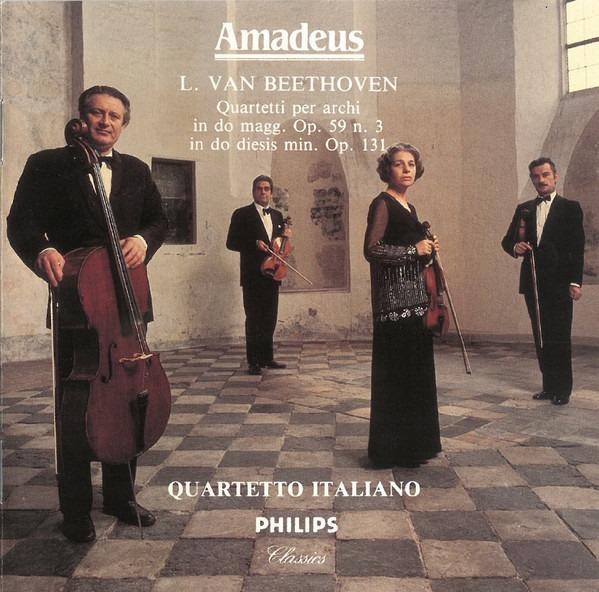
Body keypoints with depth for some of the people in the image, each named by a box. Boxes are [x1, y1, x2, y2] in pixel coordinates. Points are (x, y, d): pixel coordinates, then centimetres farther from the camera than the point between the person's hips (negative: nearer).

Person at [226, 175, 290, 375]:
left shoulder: (277, 216, 16)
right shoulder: (242, 214, -2)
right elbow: (231, 242, -7)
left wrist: (284, 236, 2)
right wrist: (254, 243, -19)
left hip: (271, 274, 6)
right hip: (252, 276, -6)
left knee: (269, 319, 11)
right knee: (253, 319, -2)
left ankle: (267, 358, 21)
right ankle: (253, 361, 5)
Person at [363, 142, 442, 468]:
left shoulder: (408, 207, 18)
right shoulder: (383, 204, -8)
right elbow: (372, 249, -20)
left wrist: (428, 251, 5)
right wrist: (415, 249, -14)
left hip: (415, 297, 9)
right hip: (394, 300, -9)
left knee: (416, 371, 13)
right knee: (396, 371, -4)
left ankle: (413, 443, 25)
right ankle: (391, 448, 8)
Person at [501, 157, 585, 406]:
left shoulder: (570, 208, 1)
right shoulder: (524, 209, 13)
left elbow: (577, 248, -4)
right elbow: (507, 240, 13)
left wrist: (575, 282, -11)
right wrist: (515, 247, -11)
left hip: (559, 283, -4)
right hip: (532, 283, 4)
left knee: (560, 338, -1)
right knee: (541, 337, 9)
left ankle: (563, 389, 8)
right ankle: (549, 385, 18)